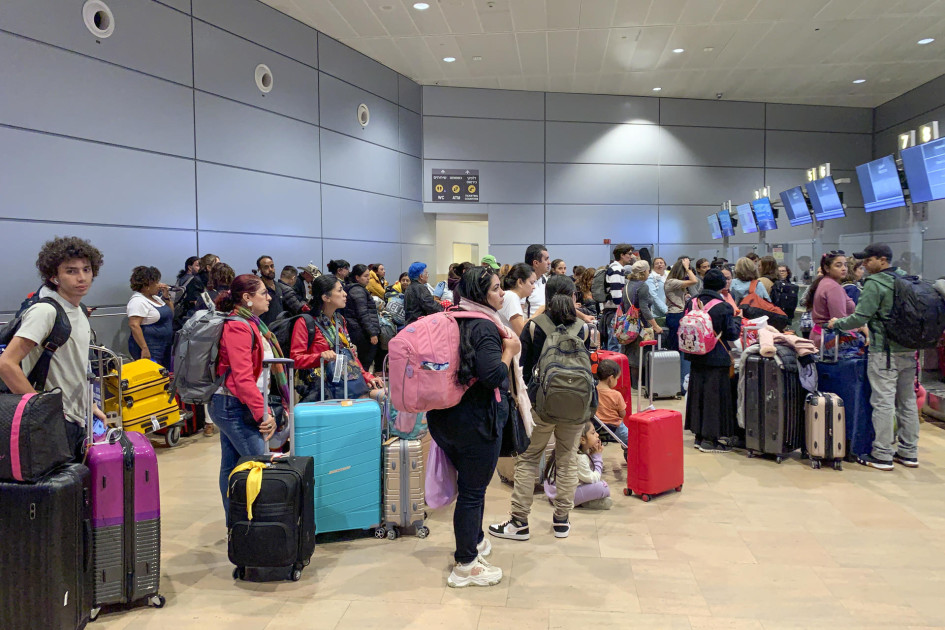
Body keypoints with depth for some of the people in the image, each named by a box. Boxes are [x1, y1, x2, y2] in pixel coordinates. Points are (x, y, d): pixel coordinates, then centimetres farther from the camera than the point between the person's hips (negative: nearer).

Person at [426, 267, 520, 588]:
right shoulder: (485, 327, -17)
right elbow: (493, 375, -28)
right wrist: (510, 351, -13)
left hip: (442, 417, 9)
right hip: (476, 421, -9)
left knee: (469, 482, 24)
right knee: (473, 490, 3)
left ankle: (474, 541, 42)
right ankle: (466, 565, 14)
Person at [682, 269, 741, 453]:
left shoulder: (693, 303, -1)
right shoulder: (724, 307, -15)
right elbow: (732, 334, -10)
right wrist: (737, 320, 7)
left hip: (696, 357, 5)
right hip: (717, 358, -5)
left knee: (697, 393, 13)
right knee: (714, 395, 3)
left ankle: (699, 435, 22)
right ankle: (709, 439, 7)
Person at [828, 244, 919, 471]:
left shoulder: (875, 284, -13)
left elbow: (860, 317, -17)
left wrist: (837, 324, 1)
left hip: (885, 352, -8)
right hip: (909, 350, 8)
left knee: (883, 401, -3)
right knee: (908, 400, 13)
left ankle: (882, 456, 1)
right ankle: (909, 452, 21)